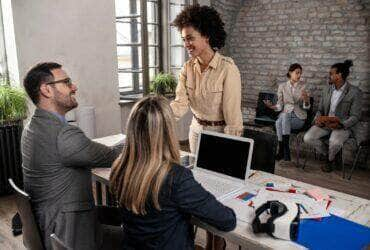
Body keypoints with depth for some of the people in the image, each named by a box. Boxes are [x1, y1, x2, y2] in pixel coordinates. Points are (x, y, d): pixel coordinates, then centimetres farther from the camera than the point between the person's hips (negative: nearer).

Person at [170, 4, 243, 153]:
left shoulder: (227, 69, -21)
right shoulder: (188, 68, -3)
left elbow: (232, 115, -19)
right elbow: (181, 104, -12)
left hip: (220, 133, -5)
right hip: (196, 130, 5)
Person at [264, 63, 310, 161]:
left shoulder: (303, 86, 5)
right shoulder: (282, 87, 7)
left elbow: (306, 107, 3)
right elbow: (280, 106, 4)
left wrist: (306, 100, -19)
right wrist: (271, 106, -17)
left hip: (299, 117, -1)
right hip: (285, 115, 1)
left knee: (281, 121, -33)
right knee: (279, 122, -35)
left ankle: (282, 150, -26)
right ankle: (285, 151, -25)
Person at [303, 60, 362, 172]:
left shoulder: (354, 92, -9)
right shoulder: (327, 89, 7)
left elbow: (355, 116, -10)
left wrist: (340, 124, -27)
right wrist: (317, 119, -10)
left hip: (343, 125, -5)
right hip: (324, 123, 5)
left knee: (335, 142, -35)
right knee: (308, 138, -20)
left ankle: (330, 159, 2)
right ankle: (327, 154, 8)